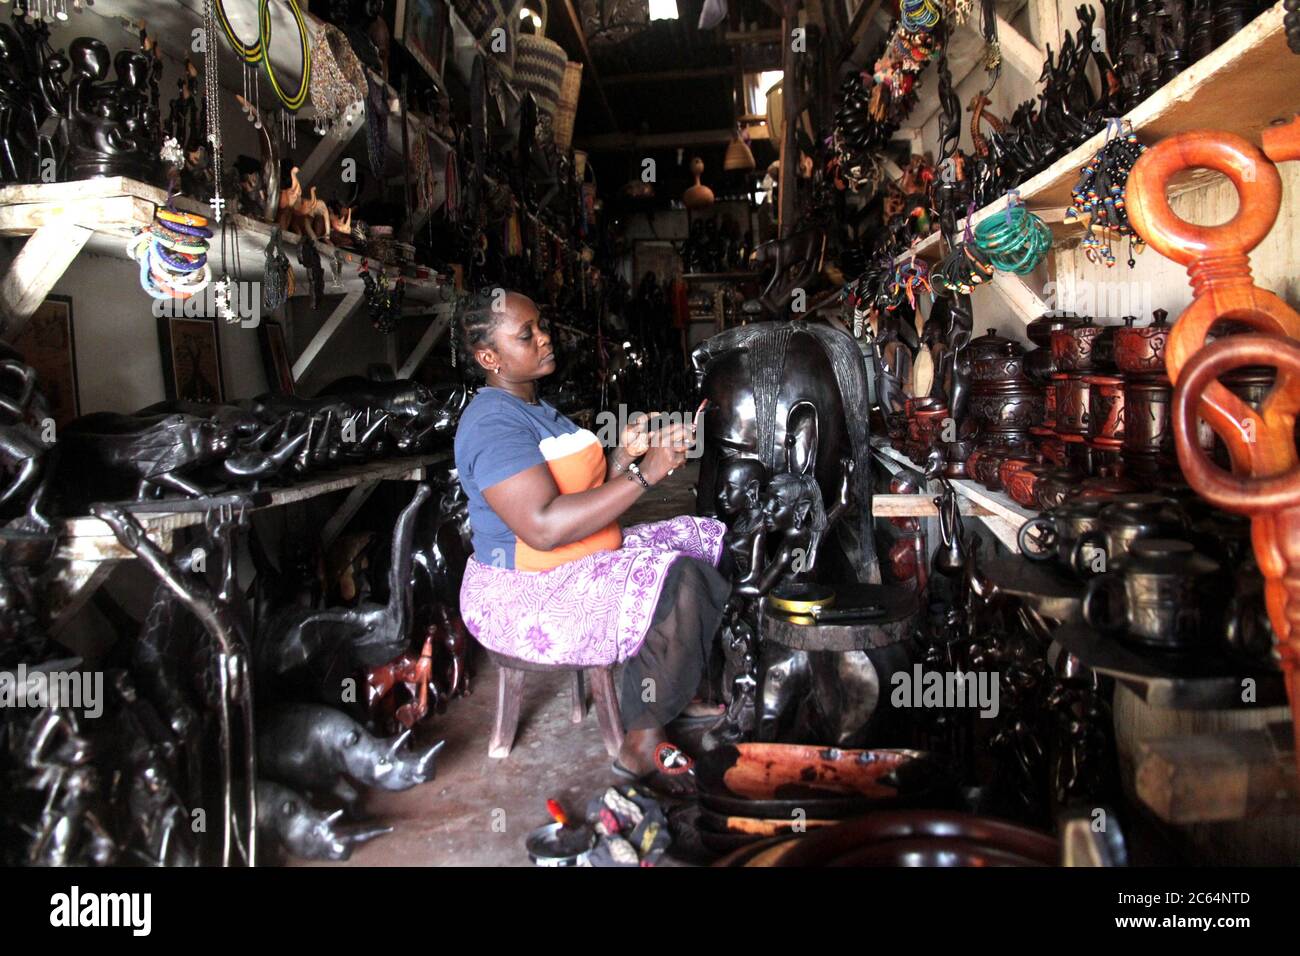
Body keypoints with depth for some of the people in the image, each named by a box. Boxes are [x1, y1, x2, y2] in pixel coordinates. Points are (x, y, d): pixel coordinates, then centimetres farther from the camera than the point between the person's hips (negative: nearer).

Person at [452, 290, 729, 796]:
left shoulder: (538, 408, 14)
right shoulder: (492, 424, -19)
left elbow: (587, 495, 14)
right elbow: (544, 526, -31)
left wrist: (625, 454, -5)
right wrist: (643, 475, -28)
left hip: (586, 562, 11)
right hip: (524, 597, -11)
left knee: (708, 538, 9)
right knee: (675, 580, -28)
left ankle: (676, 692, 15)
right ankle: (642, 746, -14)